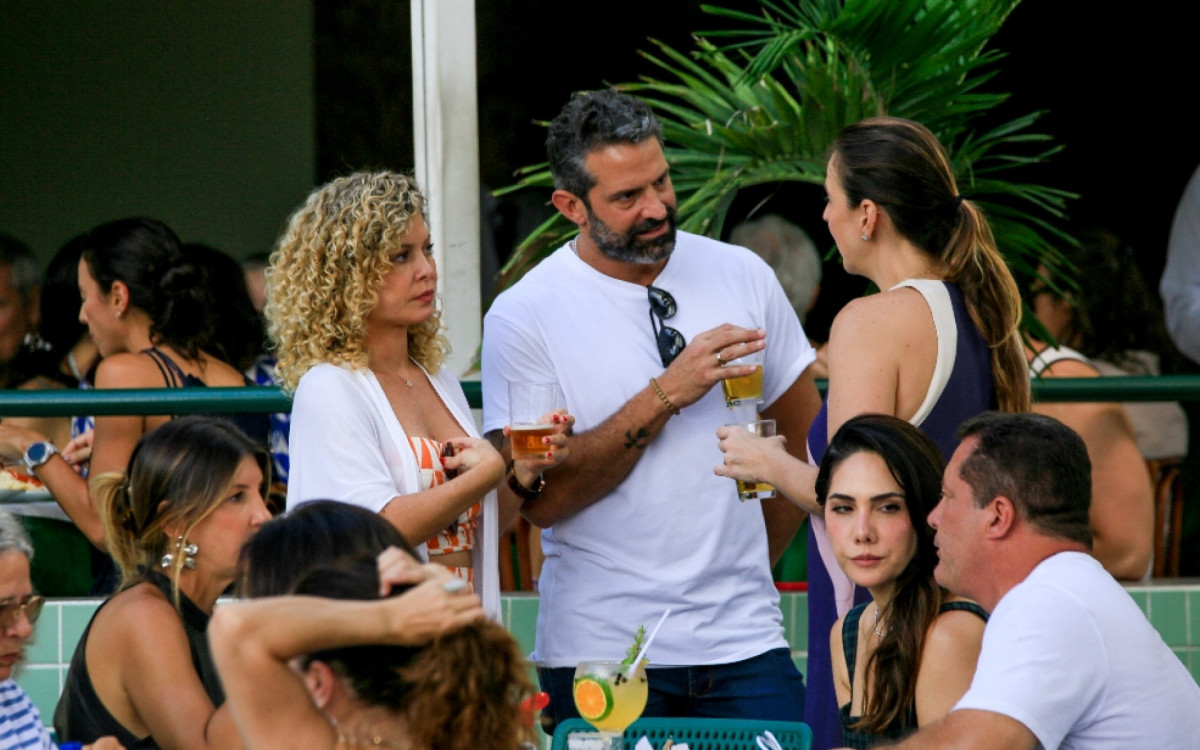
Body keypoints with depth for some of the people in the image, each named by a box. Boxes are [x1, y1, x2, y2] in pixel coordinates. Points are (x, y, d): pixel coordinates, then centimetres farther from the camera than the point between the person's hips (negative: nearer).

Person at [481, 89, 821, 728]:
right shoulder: (523, 316, -5)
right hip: (603, 648, -3)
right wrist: (665, 397, -16)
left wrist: (748, 562, 10)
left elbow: (805, 440, 17)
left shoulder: (742, 276, 7)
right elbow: (540, 498, -13)